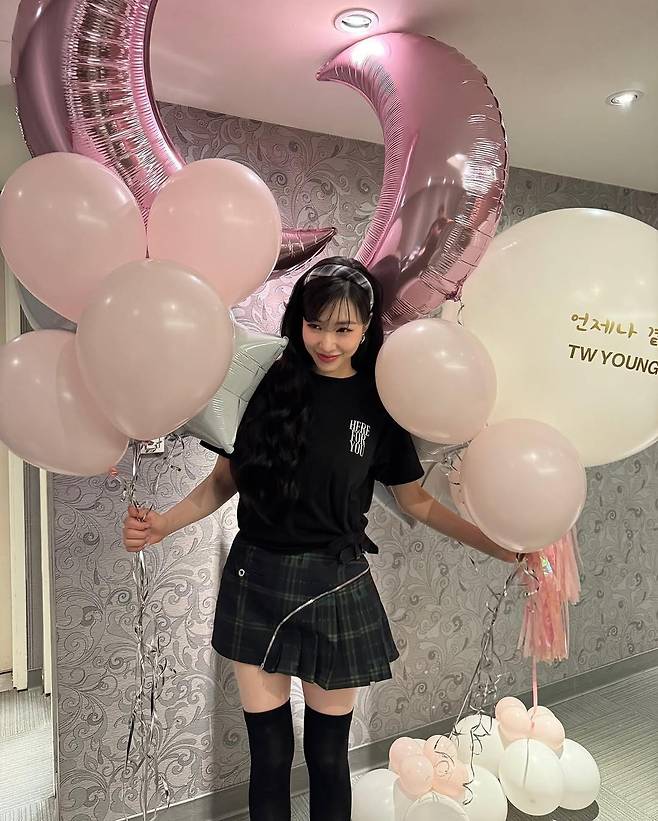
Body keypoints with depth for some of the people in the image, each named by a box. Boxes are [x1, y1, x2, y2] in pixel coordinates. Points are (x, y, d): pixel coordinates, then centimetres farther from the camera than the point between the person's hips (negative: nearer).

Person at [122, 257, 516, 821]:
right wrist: (163, 525, -12)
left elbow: (417, 501, 4)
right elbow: (225, 480, 3)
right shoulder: (266, 385, -3)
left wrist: (502, 547, -3)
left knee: (327, 757, 14)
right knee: (269, 753, 14)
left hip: (335, 586, 0)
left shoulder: (377, 403, -3)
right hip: (257, 579, 1)